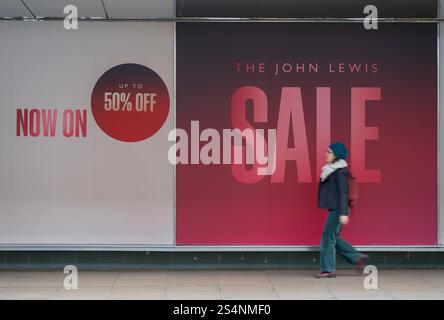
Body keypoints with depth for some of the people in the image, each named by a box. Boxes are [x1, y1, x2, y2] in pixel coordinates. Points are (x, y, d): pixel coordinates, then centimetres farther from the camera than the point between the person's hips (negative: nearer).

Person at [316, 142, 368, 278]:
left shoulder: (340, 171, -14)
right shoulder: (331, 169, 13)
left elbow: (343, 193, -19)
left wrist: (343, 213, -23)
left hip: (337, 210, -10)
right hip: (333, 209, 10)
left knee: (328, 238, -4)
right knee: (334, 238, 15)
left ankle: (328, 270, 5)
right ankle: (358, 258, 22)